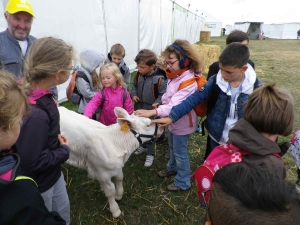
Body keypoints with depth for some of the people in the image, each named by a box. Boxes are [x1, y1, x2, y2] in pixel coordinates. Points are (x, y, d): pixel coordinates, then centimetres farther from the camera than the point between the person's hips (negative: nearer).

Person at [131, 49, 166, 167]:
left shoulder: (159, 79, -23)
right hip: (139, 107, 6)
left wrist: (157, 103, -30)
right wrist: (133, 95, -8)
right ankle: (143, 145, 49)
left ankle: (150, 154, 27)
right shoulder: (138, 75, -6)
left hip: (151, 109, -6)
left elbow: (163, 94, -15)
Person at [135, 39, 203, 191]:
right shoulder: (176, 76, 0)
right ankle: (172, 167, 53)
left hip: (182, 123, -9)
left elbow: (175, 105, -40)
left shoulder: (189, 81, -29)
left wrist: (152, 112, -50)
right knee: (172, 147, 27)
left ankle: (182, 182, 29)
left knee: (180, 152, 8)